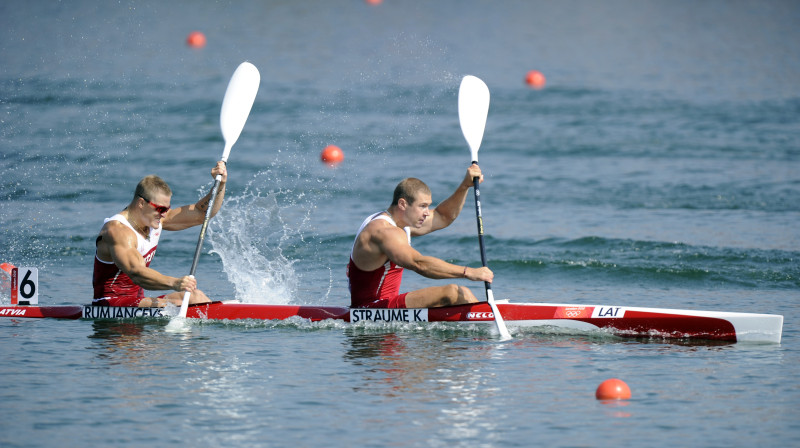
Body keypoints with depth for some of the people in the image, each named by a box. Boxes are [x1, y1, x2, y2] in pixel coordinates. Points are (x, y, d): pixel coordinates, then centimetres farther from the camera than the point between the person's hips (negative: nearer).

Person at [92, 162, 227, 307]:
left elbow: (201, 213, 10)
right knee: (175, 306, -27)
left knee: (195, 297, -2)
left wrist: (220, 184, -6)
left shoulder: (156, 218, 6)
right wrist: (174, 283, -54)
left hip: (137, 300, 10)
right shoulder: (118, 231, -23)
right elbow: (137, 273, -39)